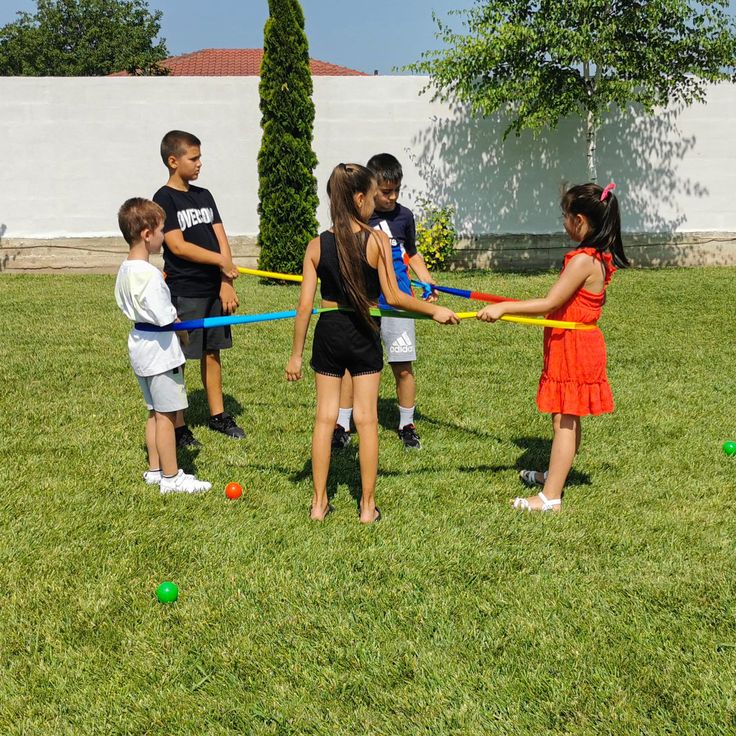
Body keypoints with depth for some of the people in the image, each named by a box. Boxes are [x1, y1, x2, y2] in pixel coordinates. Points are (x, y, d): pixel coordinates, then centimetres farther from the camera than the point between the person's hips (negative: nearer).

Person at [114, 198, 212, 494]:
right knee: (166, 415, -1)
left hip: (140, 346, 10)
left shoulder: (125, 270, 7)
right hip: (160, 350, -10)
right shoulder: (149, 274, -23)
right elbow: (164, 316, -28)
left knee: (155, 412, 19)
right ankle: (171, 477, 7)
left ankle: (154, 469, 28)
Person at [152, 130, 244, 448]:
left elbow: (221, 239, 7)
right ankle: (177, 426, 8)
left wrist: (226, 283, -3)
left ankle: (218, 415, 27)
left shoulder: (204, 196, 12)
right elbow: (178, 245, -17)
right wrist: (222, 260, -12)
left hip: (213, 289, 7)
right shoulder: (164, 199, -8)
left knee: (212, 351, 15)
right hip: (183, 291, -7)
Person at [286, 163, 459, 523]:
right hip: (364, 335, -2)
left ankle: (319, 503, 17)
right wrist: (435, 310, 1)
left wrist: (296, 355, 3)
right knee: (366, 419, 7)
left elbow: (305, 305, -4)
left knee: (325, 417, 11)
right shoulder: (377, 240, -12)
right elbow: (393, 297, -13)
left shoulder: (317, 245, -4)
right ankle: (367, 506, 15)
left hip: (328, 334, 2)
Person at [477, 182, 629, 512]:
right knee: (568, 419, 21)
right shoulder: (601, 257, 7)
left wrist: (502, 307, -24)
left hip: (573, 347, -9)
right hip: (577, 344, 9)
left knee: (564, 420, -6)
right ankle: (555, 475, 36)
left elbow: (550, 303, -26)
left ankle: (550, 496, -1)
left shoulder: (583, 260, -23)